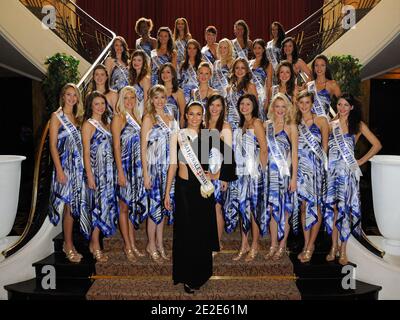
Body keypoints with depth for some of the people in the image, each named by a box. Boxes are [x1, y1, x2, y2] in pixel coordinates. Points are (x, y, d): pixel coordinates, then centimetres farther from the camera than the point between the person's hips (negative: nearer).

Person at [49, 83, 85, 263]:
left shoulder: (78, 117, 15)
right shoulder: (57, 116, -3)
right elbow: (53, 145, -8)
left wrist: (84, 167, 6)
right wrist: (59, 170, -15)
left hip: (78, 167, 6)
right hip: (65, 166, -6)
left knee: (74, 206, 8)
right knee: (69, 206, -4)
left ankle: (68, 243, 18)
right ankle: (68, 245, 7)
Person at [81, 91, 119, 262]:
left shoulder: (106, 124, 15)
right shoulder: (88, 125, -6)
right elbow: (86, 152, -11)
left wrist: (114, 171, 9)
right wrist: (89, 176, -16)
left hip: (108, 171, 7)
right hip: (96, 170, -7)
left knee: (106, 204, 9)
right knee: (98, 205, -4)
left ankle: (94, 242, 20)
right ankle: (95, 246, 7)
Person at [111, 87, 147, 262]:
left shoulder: (137, 118, 14)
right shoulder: (119, 118, -6)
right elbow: (116, 146, -11)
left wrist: (142, 169, 10)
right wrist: (120, 172, -16)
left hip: (138, 168, 7)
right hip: (125, 167, -7)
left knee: (134, 205, 12)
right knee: (125, 207, 3)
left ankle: (133, 244, 22)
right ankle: (127, 246, 13)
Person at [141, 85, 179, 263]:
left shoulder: (171, 119, 13)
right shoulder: (149, 118, -5)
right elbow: (143, 148, -9)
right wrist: (145, 174, -14)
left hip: (168, 168, 5)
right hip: (154, 167, -5)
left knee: (163, 205, 11)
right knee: (155, 205, -1)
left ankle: (159, 244, 23)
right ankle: (151, 245, 14)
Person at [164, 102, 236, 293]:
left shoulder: (208, 137, 0)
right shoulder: (178, 136, 2)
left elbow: (230, 160, 3)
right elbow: (173, 165, 3)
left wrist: (216, 175, -5)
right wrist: (167, 192, 3)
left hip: (202, 188, 0)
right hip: (183, 187, 0)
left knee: (202, 231, 7)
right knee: (184, 231, 5)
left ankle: (199, 274, 25)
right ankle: (186, 277, 20)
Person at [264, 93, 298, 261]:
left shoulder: (291, 126, -2)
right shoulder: (266, 125, 7)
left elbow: (295, 154, -5)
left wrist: (294, 177, -10)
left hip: (285, 172, -3)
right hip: (270, 172, 3)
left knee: (285, 208, 3)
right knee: (272, 208, 7)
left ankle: (282, 246, 14)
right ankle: (273, 245, 18)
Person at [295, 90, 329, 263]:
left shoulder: (321, 122, 2)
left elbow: (325, 146, 5)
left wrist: (320, 163, -1)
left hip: (316, 168, -3)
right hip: (300, 168, 3)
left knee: (315, 206, -1)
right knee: (303, 206, 5)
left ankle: (310, 246, 6)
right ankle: (307, 244, 15)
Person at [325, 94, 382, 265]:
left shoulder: (358, 125, 4)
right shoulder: (331, 125, 11)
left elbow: (377, 145, 3)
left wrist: (361, 161, -1)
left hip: (348, 171, -3)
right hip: (331, 170, 3)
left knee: (344, 208, -3)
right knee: (332, 208, 4)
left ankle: (343, 249, 7)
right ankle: (334, 246, 16)